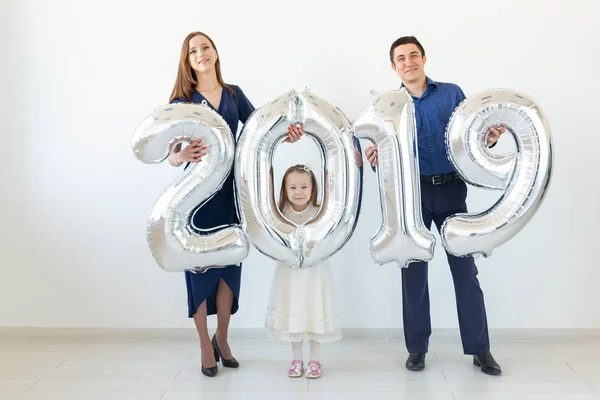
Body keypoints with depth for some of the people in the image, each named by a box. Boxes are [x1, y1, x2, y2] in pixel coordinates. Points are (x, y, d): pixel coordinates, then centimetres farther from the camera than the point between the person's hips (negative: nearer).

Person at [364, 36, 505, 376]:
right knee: (414, 269, 5)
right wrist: (377, 157, -20)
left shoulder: (452, 94, 7)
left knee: (465, 268, 2)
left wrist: (488, 140, -17)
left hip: (451, 190, 0)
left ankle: (480, 348, 14)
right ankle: (417, 348, 18)